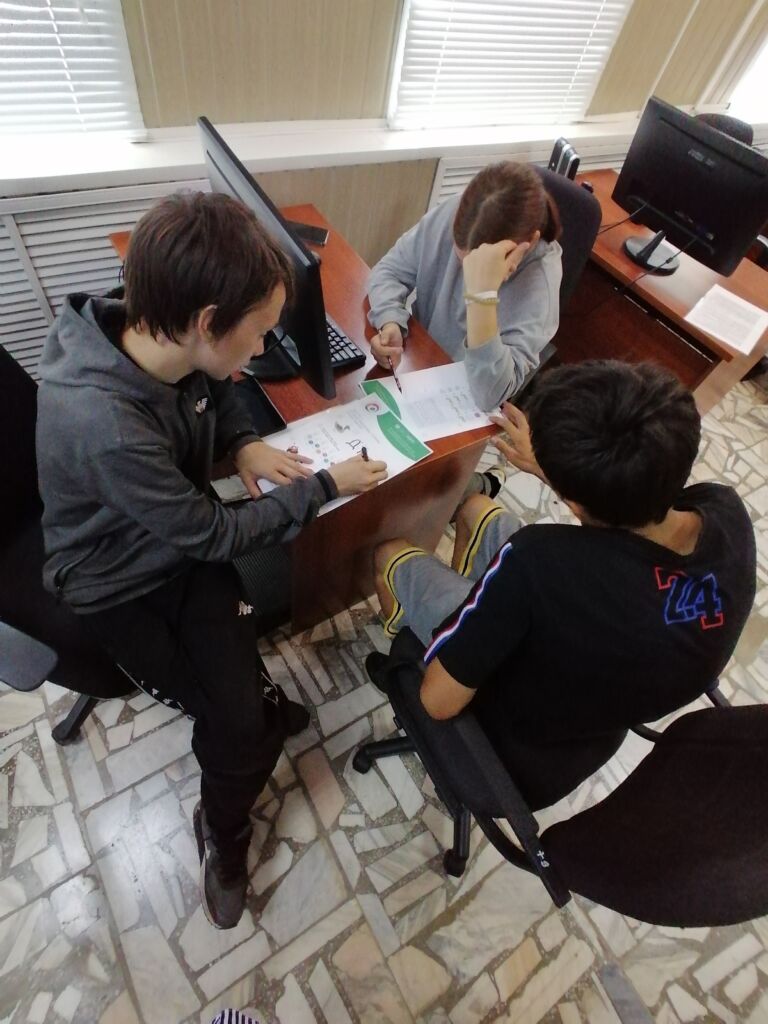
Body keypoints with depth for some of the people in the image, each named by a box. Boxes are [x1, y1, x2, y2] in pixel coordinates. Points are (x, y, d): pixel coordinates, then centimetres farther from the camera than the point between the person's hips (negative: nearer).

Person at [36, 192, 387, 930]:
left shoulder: (160, 343, -14)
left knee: (241, 700, -4)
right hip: (121, 587, -5)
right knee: (240, 726, -5)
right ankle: (224, 833, 32)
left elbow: (218, 395, 11)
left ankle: (222, 831, 30)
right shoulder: (105, 426, -37)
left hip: (186, 548, 5)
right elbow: (215, 535, -24)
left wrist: (244, 445, -9)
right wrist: (323, 486, -16)